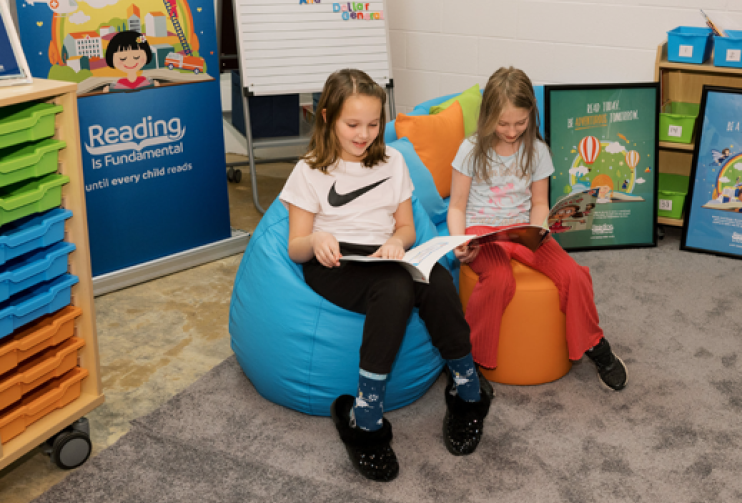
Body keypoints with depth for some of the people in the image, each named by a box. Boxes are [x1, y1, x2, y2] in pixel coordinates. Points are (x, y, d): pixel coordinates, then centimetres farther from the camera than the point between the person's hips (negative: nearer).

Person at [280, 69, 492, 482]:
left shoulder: (392, 161, 16)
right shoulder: (310, 172, 5)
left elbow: (406, 228, 17)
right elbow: (296, 248, 3)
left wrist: (396, 241, -8)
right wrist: (316, 240, -22)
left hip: (384, 259, 4)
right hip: (334, 266, -3)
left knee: (437, 279, -31)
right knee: (396, 289, -36)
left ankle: (468, 393, -17)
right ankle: (367, 422, -32)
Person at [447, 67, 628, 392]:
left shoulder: (536, 150, 5)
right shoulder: (472, 150, -3)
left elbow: (539, 204, 10)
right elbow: (457, 207, -1)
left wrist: (536, 230, -12)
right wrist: (458, 242, -20)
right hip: (482, 230, -3)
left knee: (574, 275, -20)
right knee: (500, 280, -35)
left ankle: (594, 345, 5)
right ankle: (469, 356, -17)